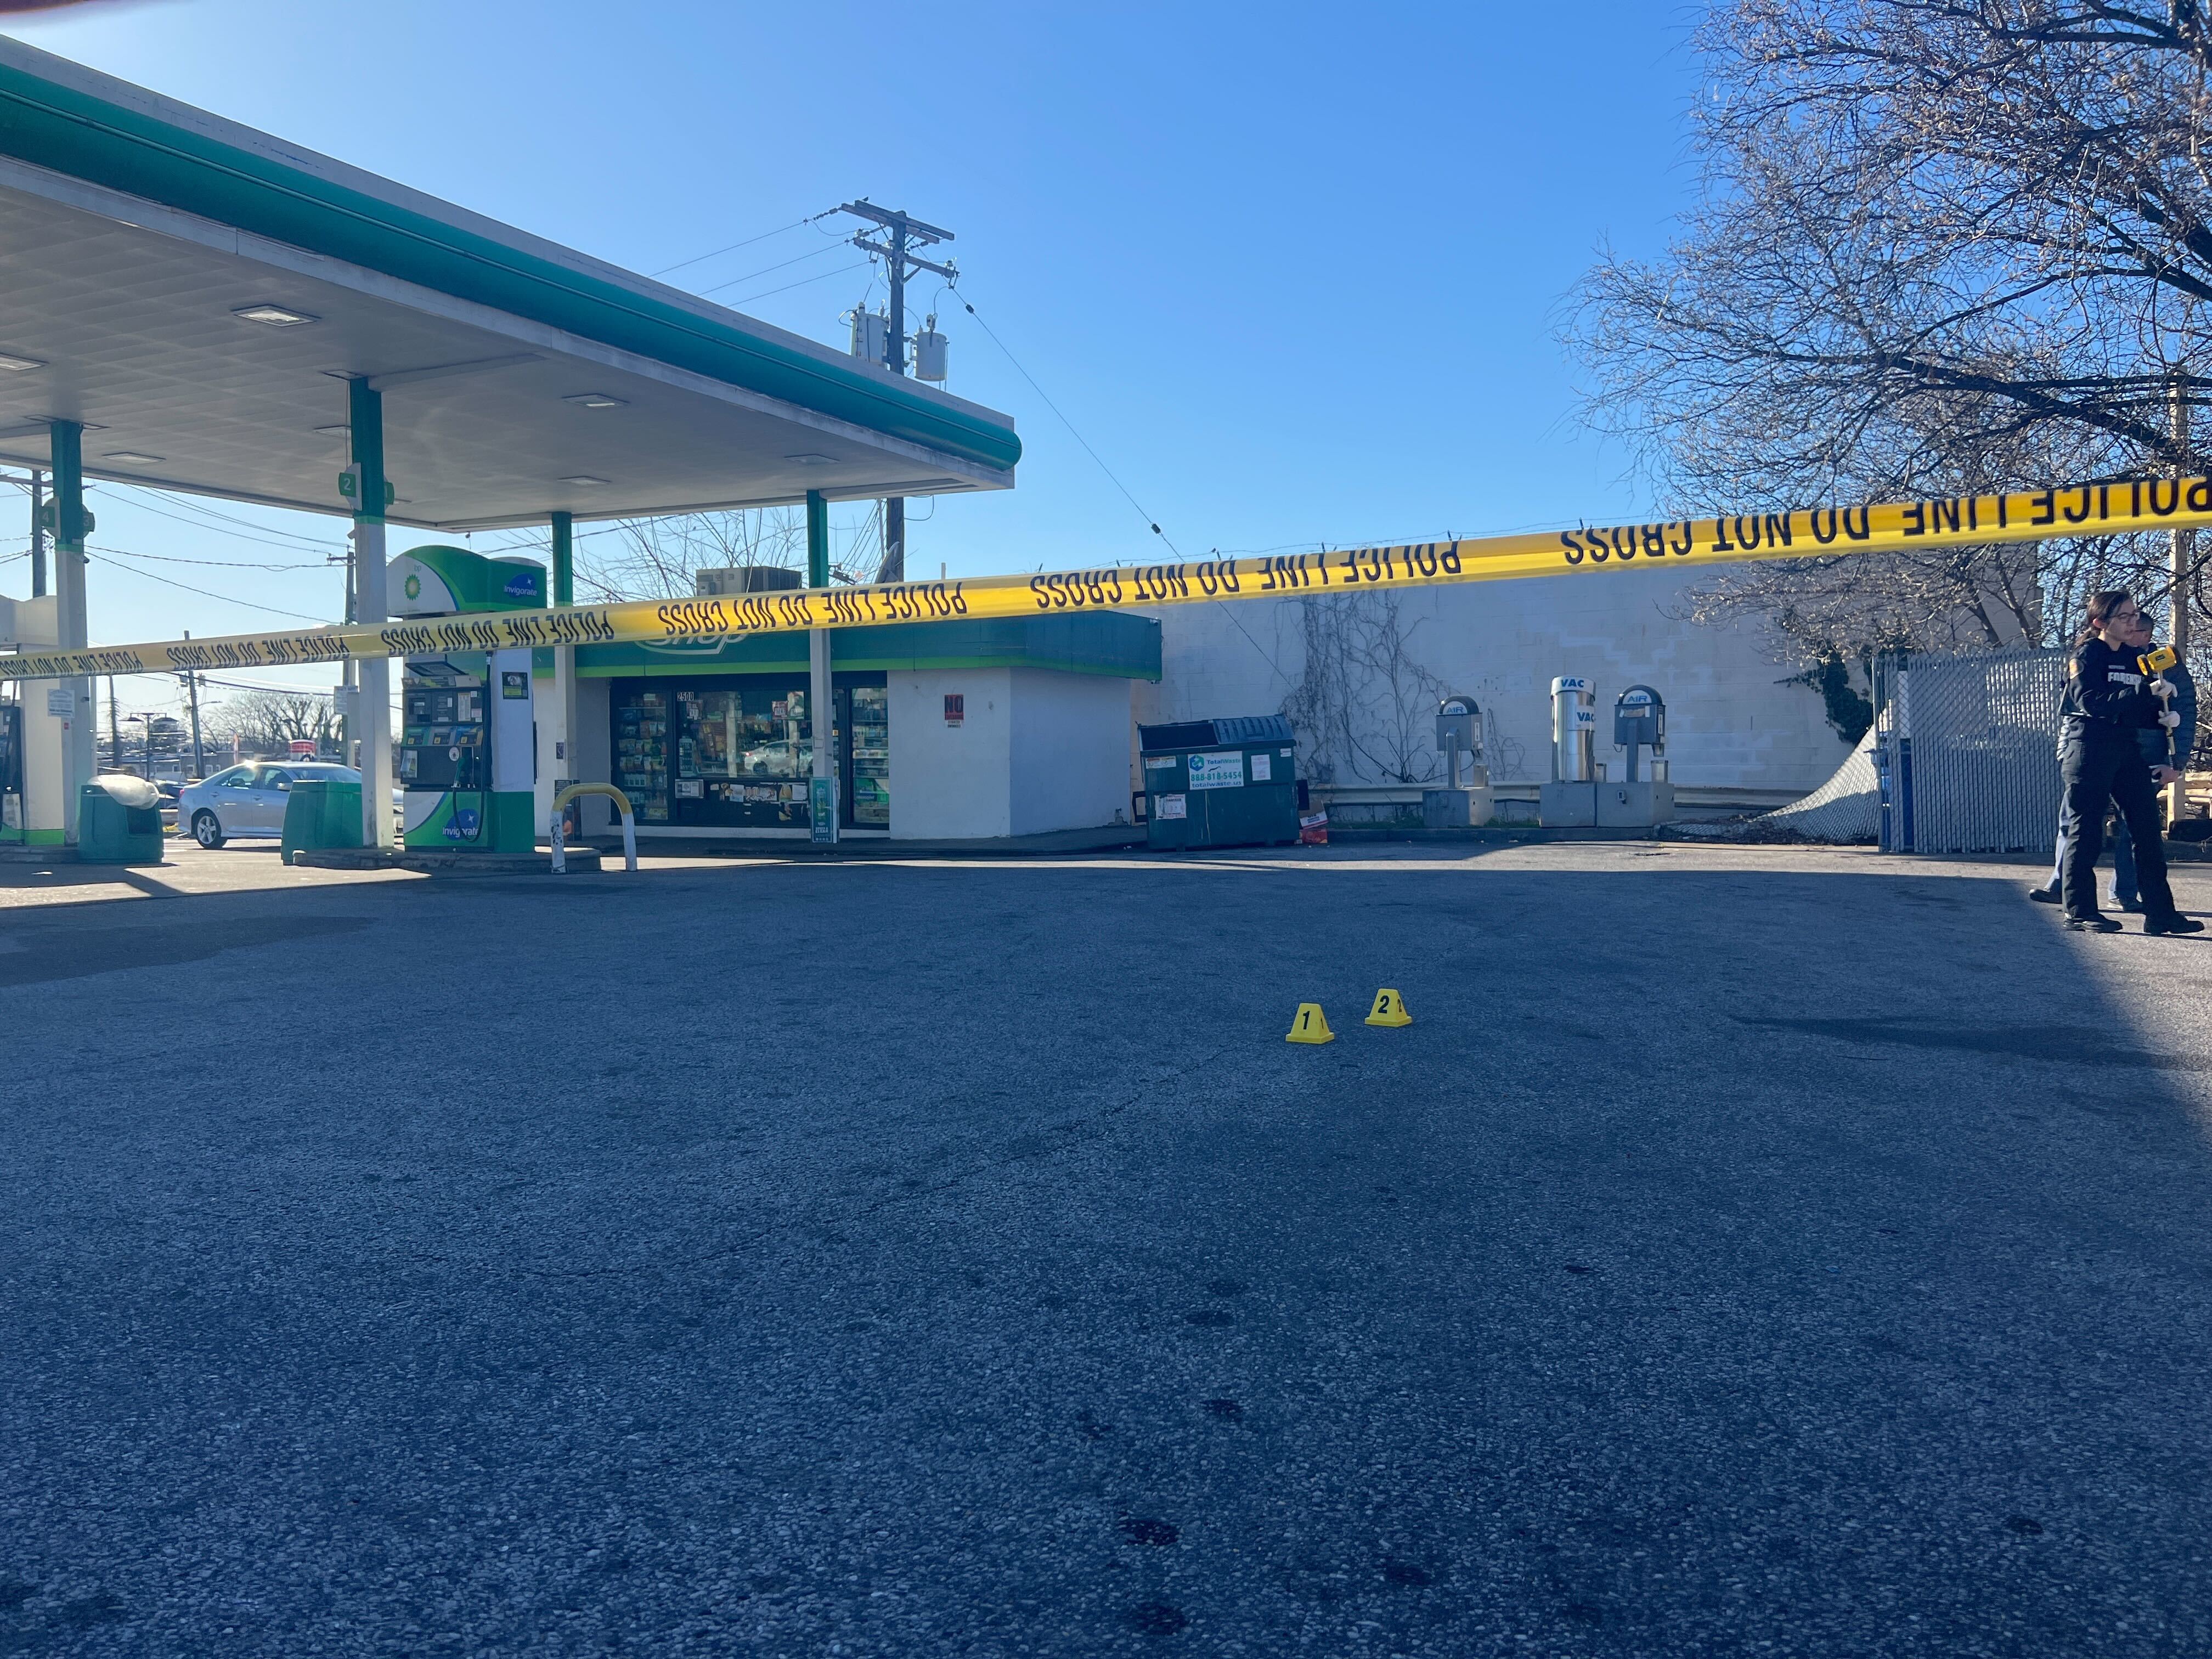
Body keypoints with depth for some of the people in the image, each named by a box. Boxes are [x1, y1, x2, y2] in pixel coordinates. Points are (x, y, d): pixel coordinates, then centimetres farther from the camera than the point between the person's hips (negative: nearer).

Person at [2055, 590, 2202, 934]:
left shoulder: (2134, 658, 15)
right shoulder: (2087, 654, -5)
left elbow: (2146, 710, 20)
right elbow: (2091, 701, -21)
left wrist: (2165, 717, -2)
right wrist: (2146, 693, -27)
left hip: (2127, 750, 7)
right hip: (2089, 748, -7)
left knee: (2147, 829, 3)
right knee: (2086, 832, -3)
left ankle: (2160, 913, 6)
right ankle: (2079, 912, 2)